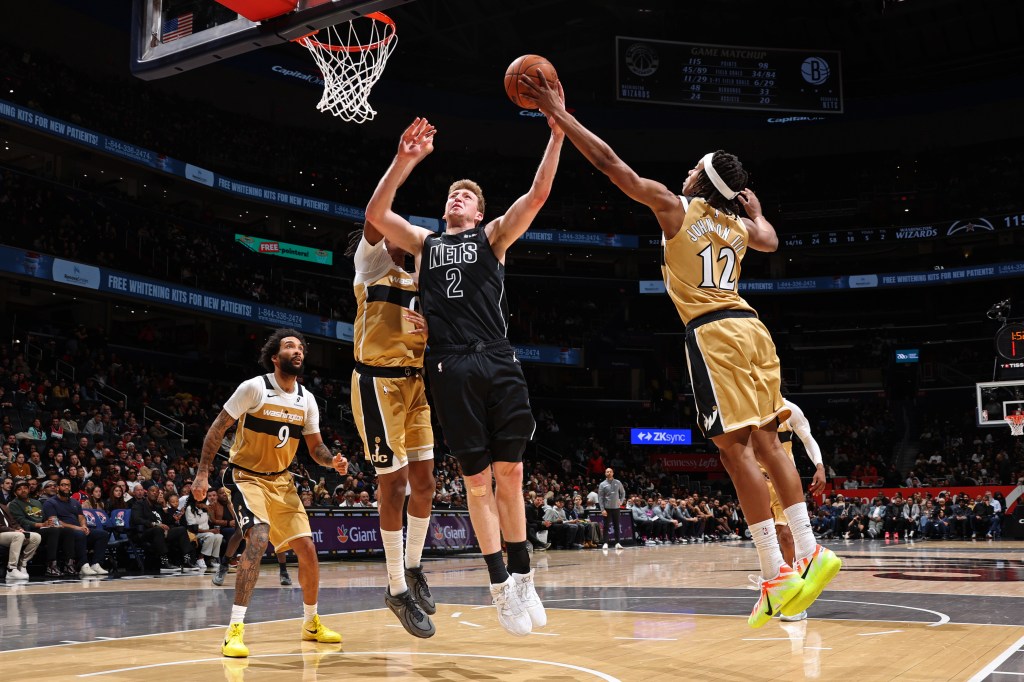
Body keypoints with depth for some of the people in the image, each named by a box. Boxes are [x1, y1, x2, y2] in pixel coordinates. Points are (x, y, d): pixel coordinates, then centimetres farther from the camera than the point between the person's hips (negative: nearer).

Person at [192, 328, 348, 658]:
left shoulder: (307, 400, 1)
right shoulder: (254, 387, -15)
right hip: (247, 477, -6)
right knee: (259, 538, -29)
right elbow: (217, 429, -11)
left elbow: (316, 447, 8)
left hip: (281, 481, 6)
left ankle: (311, 623, 23)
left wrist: (333, 461, -14)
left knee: (307, 549, 3)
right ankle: (235, 629, -24)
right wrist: (203, 473, -16)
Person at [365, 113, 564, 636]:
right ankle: (499, 584, 10)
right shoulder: (423, 242, 20)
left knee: (510, 473, 1)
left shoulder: (493, 236, 16)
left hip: (497, 363, 0)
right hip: (451, 369, 1)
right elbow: (375, 214, 7)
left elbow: (536, 196, 3)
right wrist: (405, 159, -3)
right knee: (477, 480, 1)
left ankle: (522, 578, 14)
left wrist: (557, 132, -6)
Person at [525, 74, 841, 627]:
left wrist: (558, 114, 5)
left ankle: (777, 578, -8)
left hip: (714, 333, -7)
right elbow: (771, 241, 42)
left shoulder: (675, 207, 0)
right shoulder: (739, 225, 17)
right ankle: (809, 554, 13)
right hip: (751, 327, 7)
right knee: (765, 443, 12)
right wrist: (755, 209, 59)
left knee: (735, 450, -8)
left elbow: (609, 162, 0)